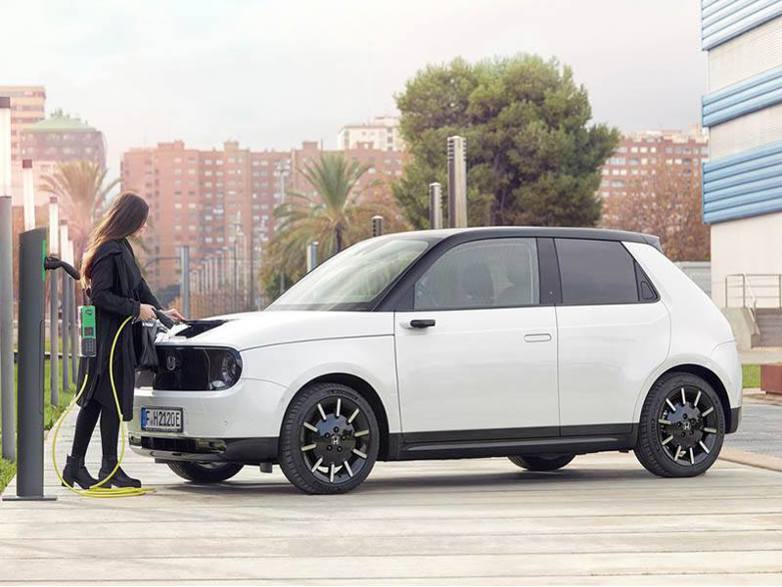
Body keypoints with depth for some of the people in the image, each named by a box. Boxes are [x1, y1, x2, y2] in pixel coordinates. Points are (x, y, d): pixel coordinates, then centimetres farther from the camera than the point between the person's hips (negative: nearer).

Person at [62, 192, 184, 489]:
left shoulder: (121, 248, 14)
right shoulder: (110, 251, -17)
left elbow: (137, 285, 24)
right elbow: (100, 295, -21)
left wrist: (160, 311, 23)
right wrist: (136, 309, -15)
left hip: (119, 334, 10)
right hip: (108, 337, -10)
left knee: (94, 400, 11)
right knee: (112, 398, -4)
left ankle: (76, 465, 15)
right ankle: (110, 467, 2)